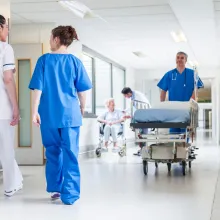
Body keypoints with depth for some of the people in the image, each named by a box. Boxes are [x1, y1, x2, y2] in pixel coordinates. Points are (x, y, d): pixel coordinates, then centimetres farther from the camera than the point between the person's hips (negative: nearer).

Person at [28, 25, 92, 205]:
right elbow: (82, 90, 4)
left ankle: (55, 189, 24)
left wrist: (35, 111, 0)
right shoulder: (75, 61, 2)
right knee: (70, 154, 2)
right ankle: (69, 194, 0)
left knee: (53, 152, 16)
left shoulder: (44, 60, 0)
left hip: (49, 114, 1)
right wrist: (82, 107, 18)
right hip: (70, 114, 0)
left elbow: (38, 88, -3)